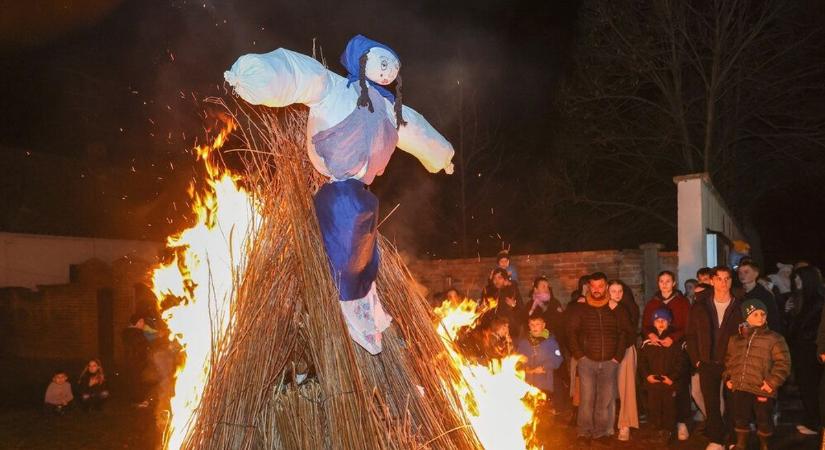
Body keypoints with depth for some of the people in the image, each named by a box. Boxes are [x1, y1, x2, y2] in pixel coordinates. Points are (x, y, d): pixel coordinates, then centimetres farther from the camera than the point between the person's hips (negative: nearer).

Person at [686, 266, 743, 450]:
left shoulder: (740, 308, -1)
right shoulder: (699, 308, 4)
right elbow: (691, 336, 8)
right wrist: (696, 360, 2)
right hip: (707, 364, 1)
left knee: (732, 403, 4)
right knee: (711, 404, 3)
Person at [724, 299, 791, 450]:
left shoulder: (774, 339, -5)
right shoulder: (736, 339, 9)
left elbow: (783, 363, -9)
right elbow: (729, 360, 21)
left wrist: (772, 382, -14)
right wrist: (728, 378, 11)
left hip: (762, 390, -3)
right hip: (740, 388, 3)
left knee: (764, 421, 10)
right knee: (740, 419, 12)